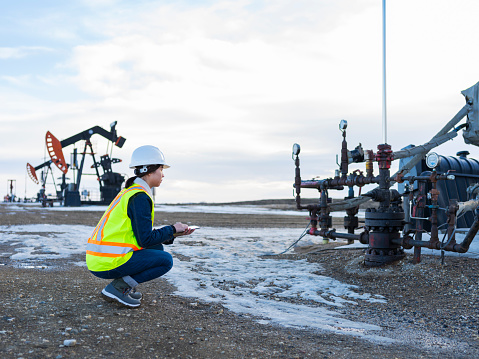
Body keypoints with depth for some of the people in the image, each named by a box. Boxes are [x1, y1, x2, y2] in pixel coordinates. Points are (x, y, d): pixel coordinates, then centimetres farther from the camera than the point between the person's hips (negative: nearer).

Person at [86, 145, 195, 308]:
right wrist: (172, 230, -2)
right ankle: (118, 288, -7)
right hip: (109, 263, -10)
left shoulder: (129, 191, 18)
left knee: (157, 249, 17)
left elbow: (142, 233, 21)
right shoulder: (140, 197, -13)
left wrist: (173, 233, 14)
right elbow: (145, 240, -17)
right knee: (165, 260, -5)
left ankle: (123, 285, 10)